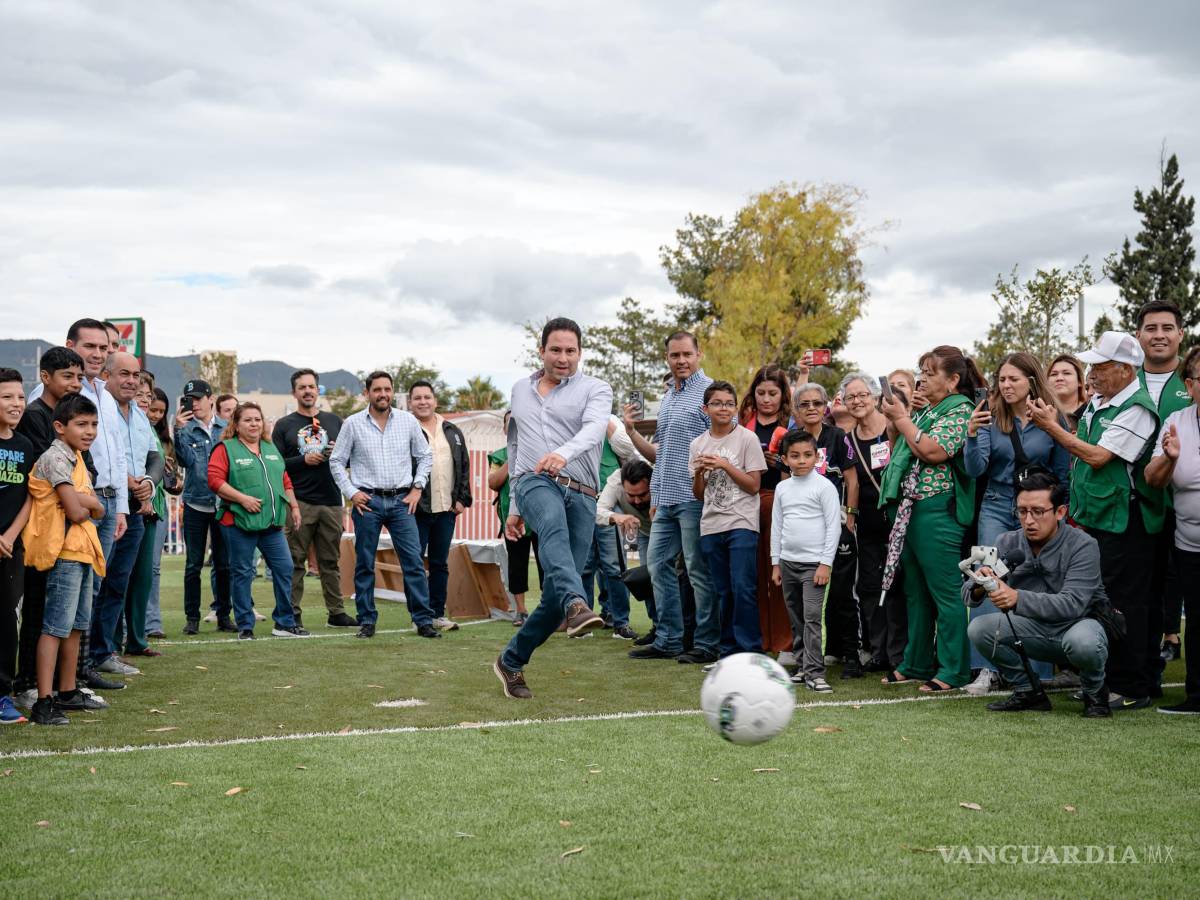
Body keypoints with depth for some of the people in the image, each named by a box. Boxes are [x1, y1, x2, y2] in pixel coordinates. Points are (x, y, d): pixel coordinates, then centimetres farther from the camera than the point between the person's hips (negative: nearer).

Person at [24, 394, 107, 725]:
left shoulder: (76, 459, 17)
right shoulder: (56, 459, -13)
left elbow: (99, 510, 9)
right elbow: (75, 512, -21)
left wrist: (83, 502, -11)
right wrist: (89, 506, 0)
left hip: (82, 551, 10)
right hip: (65, 552, -10)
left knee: (77, 626, 16)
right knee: (56, 627, -11)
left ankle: (68, 692, 26)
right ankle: (43, 703, -11)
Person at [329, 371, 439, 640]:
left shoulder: (408, 421, 5)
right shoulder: (353, 424, 1)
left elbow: (425, 456, 13)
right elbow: (337, 461, 6)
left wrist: (417, 488, 4)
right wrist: (351, 492, -2)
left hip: (401, 501, 1)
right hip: (367, 501, -1)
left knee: (414, 561, -4)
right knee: (364, 564, 4)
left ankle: (424, 620, 1)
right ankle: (367, 621, 13)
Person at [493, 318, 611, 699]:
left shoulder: (596, 389, 7)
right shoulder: (520, 390, 20)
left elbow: (593, 428, -16)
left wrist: (564, 453, -37)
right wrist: (514, 505, 27)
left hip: (581, 496, 0)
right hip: (536, 483, 1)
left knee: (555, 597, -3)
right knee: (554, 526, -38)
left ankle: (511, 662, 18)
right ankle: (577, 606, -62)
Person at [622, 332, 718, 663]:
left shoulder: (709, 392, -6)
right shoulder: (667, 397, 19)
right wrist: (632, 432, 8)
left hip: (694, 498, -8)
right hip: (666, 498, 8)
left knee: (699, 570, -3)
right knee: (658, 563, 9)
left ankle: (706, 644, 5)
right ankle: (668, 640, 17)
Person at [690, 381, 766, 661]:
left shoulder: (747, 438, -2)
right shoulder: (698, 444, 11)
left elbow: (754, 486, -5)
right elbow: (699, 494, 13)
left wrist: (725, 465, -13)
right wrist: (698, 472, -6)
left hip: (741, 524, -4)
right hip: (711, 527, 5)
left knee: (743, 588, -11)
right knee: (723, 592, 9)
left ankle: (750, 648, -4)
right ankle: (729, 649, 17)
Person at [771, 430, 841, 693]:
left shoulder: (824, 486, -5)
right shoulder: (783, 488, 11)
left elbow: (834, 526, -7)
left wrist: (826, 563, -11)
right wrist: (776, 562, 13)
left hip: (814, 563, -6)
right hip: (788, 562, 6)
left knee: (812, 617, -12)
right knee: (796, 619, 10)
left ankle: (814, 671, -11)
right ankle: (802, 666, 18)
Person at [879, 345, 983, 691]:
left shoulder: (960, 411, -6)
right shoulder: (926, 412, 19)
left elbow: (933, 452, -18)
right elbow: (899, 455, 23)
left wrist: (901, 419, -10)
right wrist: (894, 423, 10)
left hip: (937, 510, -9)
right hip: (908, 508, 9)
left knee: (945, 593, -6)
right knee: (916, 592, 14)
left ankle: (953, 671, -2)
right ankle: (916, 663, 22)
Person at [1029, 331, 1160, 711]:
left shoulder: (1137, 409, -16)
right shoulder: (1097, 402, 12)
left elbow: (1097, 457, -21)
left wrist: (1052, 426, -15)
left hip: (1123, 524, -9)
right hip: (1092, 519, 9)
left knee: (1123, 605, -3)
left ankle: (1132, 689, 6)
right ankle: (1101, 680, 25)